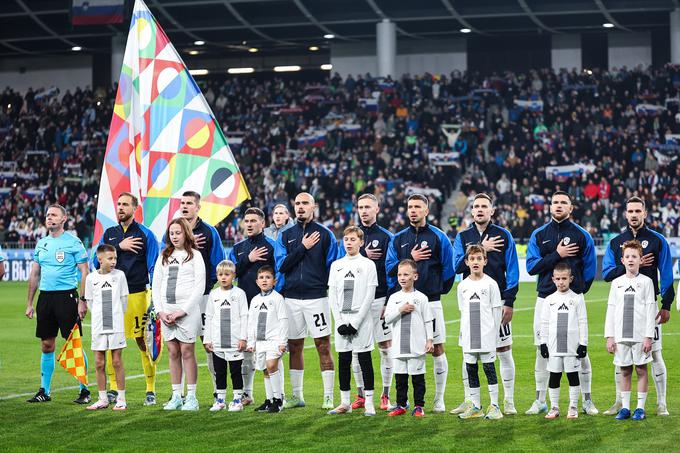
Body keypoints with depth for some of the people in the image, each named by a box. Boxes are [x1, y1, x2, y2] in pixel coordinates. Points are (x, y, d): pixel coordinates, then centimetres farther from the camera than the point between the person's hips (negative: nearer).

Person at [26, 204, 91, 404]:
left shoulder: (73, 243, -4)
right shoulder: (41, 243, 13)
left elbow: (84, 273, -6)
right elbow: (34, 275, 18)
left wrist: (83, 301, -13)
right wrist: (29, 303, 15)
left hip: (66, 296, -6)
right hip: (45, 297, 6)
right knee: (47, 345, 9)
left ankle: (84, 390, 3)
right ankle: (44, 391, 15)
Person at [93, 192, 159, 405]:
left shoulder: (145, 234, 1)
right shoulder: (109, 234, 14)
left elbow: (154, 267, -2)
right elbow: (97, 262, 5)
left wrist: (154, 298, -10)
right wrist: (119, 247, -7)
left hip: (137, 294, -4)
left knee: (144, 342, -4)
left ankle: (151, 390, 3)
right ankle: (113, 389, 11)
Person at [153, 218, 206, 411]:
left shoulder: (195, 255, 2)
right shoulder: (164, 257, 15)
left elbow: (200, 287, -5)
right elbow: (156, 285, 13)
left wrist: (182, 311, -11)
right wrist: (160, 311, 0)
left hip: (187, 309, -4)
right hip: (166, 310, 4)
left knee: (187, 351, -5)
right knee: (173, 352, 5)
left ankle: (191, 397, -1)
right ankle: (176, 396, 9)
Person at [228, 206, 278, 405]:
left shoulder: (271, 245, 0)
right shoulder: (238, 248, 15)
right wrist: (247, 259, -10)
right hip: (244, 305, 5)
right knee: (245, 349, 9)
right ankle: (247, 393, 18)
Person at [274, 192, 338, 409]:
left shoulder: (325, 234, 2)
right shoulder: (285, 235, 10)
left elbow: (332, 267, 2)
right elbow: (281, 265, -3)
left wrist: (325, 285, -10)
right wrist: (303, 247, -8)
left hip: (317, 296, -3)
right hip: (291, 298, 3)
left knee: (323, 346, -4)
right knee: (294, 348, 8)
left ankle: (328, 397, -1)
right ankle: (297, 396, 17)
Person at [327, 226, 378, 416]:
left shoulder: (368, 265, -1)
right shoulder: (336, 265, 11)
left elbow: (369, 297, -6)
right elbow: (332, 296, 7)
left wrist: (355, 322, -12)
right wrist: (339, 322, -4)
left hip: (361, 319, -4)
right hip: (341, 320, 4)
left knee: (365, 360, -2)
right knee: (343, 361, 6)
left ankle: (368, 402, 1)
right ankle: (345, 403, 12)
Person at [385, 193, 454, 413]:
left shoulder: (438, 237, 2)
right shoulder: (398, 239, 11)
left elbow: (449, 268, 3)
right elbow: (390, 269, 4)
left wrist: (439, 289, 7)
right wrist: (410, 259, -6)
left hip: (431, 301, -2)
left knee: (437, 349, -1)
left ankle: (439, 399, 6)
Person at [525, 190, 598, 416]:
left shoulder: (582, 235, 4)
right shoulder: (539, 235, 8)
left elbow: (589, 270, 7)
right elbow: (531, 266, -2)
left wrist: (577, 291, 5)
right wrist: (557, 255, -10)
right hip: (545, 298, 2)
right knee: (542, 349, 5)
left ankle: (586, 400, 6)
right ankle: (540, 401, 12)